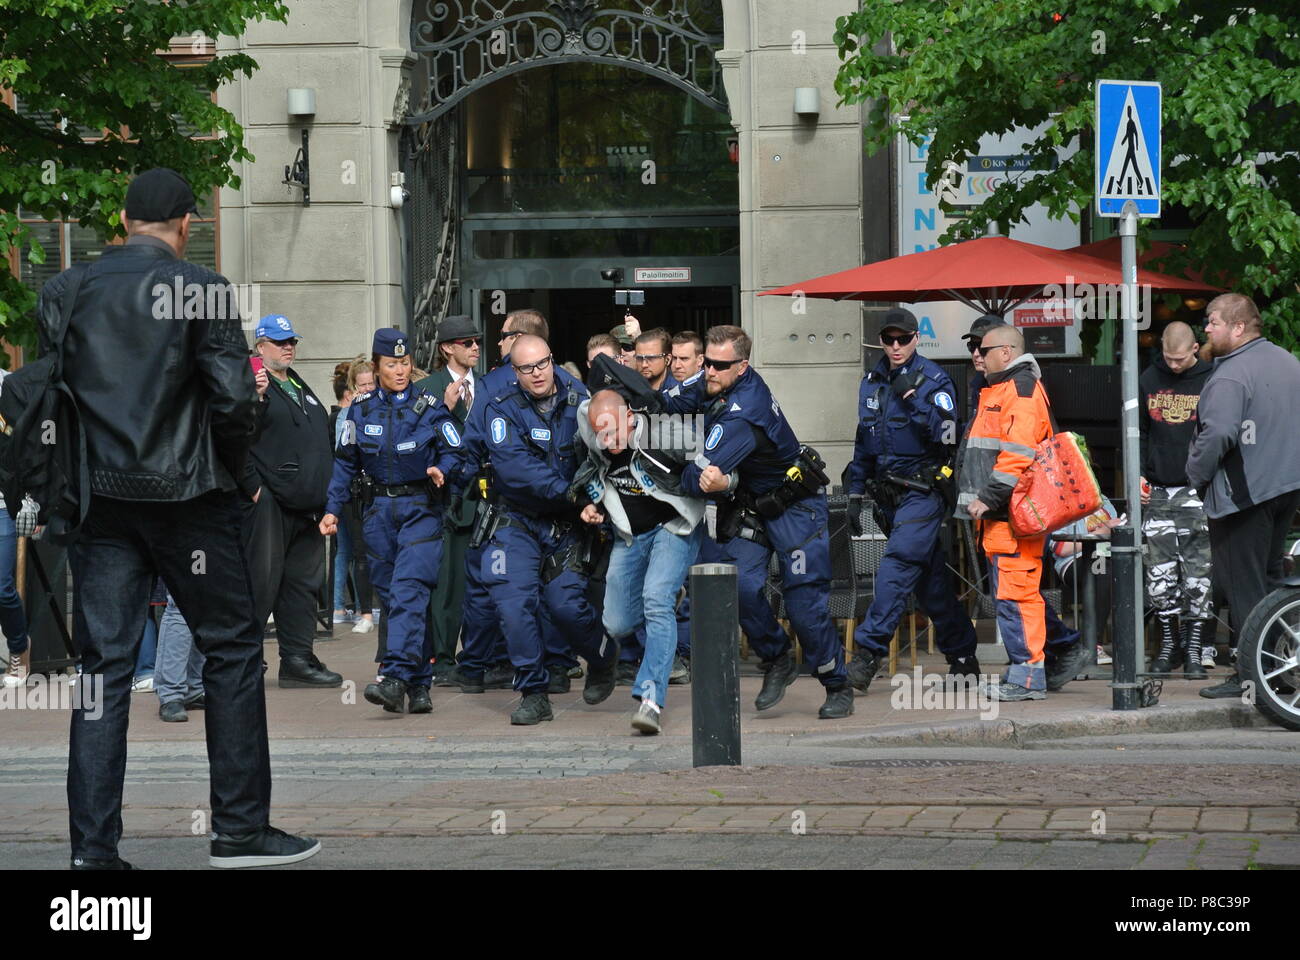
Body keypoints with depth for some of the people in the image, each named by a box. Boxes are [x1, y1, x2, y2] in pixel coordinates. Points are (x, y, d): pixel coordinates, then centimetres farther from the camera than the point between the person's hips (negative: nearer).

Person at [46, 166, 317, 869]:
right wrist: (235, 473, 4)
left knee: (104, 664, 5)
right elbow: (233, 397, -10)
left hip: (97, 497, 4)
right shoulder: (200, 289, -6)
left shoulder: (64, 292, 6)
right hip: (184, 493, -4)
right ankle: (239, 830, 8)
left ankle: (93, 848, 2)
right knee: (231, 650, 8)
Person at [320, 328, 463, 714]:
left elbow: (455, 452, 0)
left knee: (408, 590, -18)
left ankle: (395, 678, -28)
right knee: (389, 595, 3)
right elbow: (345, 462, 13)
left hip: (421, 506, -4)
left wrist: (441, 469, -22)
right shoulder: (361, 409, 9)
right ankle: (419, 683, 9)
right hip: (379, 509, 4)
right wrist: (333, 508, 6)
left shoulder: (430, 407, 1)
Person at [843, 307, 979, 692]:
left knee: (898, 565, -19)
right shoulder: (872, 384, 13)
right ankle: (963, 657, 20)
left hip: (923, 491, -6)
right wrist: (855, 494, 17)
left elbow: (945, 435, -18)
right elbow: (863, 443, 20)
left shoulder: (933, 380, -6)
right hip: (888, 496, 7)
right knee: (930, 578, 12)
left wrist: (913, 397, -23)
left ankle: (869, 652, -22)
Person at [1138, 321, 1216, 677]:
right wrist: (1138, 473, 4)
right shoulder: (1149, 380, 8)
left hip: (1197, 492, -3)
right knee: (1159, 577, 3)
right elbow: (1136, 431, 16)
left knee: (1198, 577, -3)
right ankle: (1169, 644, 13)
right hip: (1157, 491, 3)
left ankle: (1196, 650, 3)